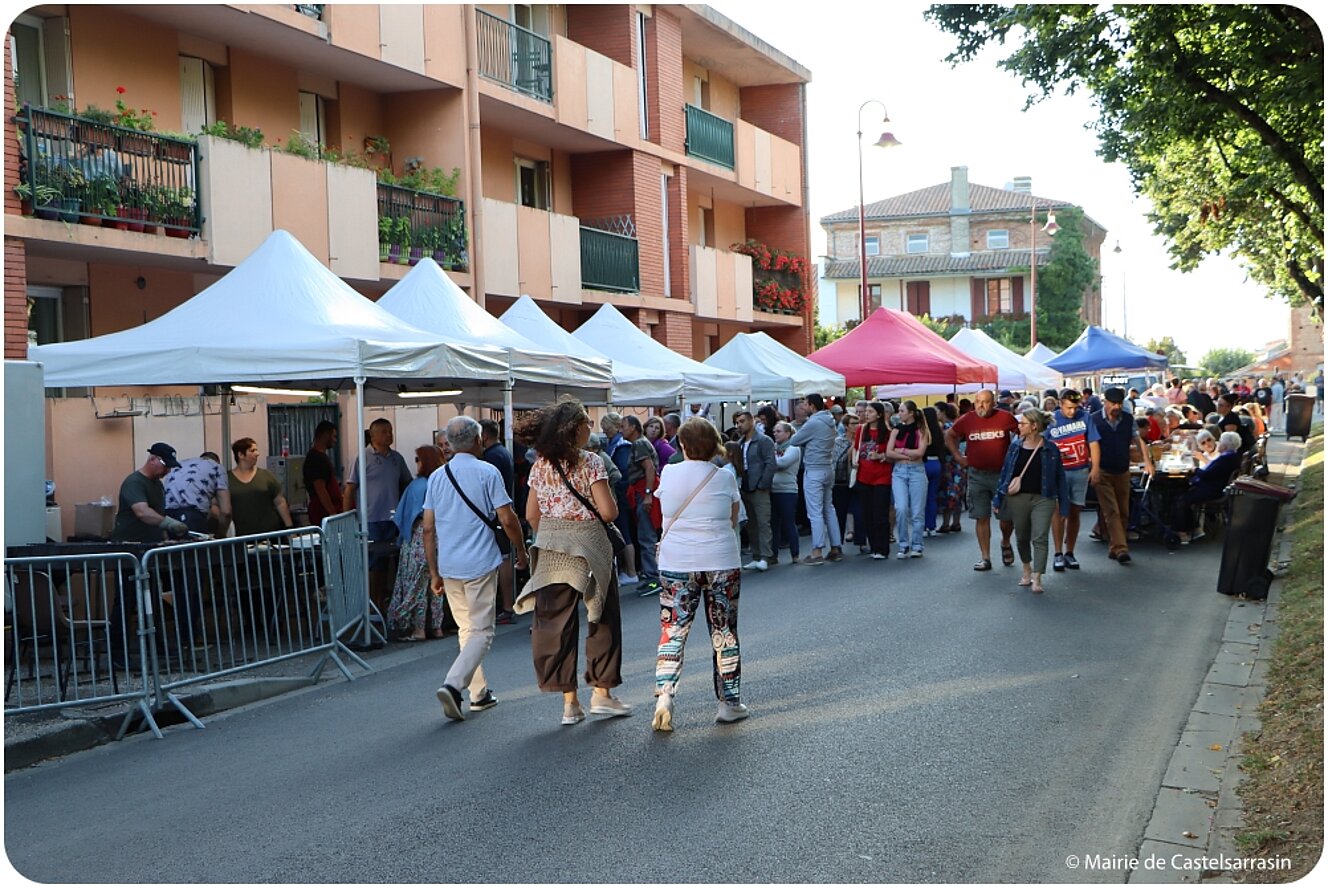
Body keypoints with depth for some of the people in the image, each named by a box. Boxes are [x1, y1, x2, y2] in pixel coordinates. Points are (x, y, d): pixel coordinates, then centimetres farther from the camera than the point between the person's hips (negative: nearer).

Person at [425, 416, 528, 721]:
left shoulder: (436, 477, 9)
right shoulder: (487, 473, -6)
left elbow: (428, 529, 9)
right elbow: (507, 519, -9)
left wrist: (434, 573, 15)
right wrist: (521, 552, 7)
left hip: (448, 567, 5)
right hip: (480, 564, -5)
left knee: (465, 629, 17)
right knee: (481, 632, -1)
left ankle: (479, 693, 21)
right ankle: (453, 685, -19)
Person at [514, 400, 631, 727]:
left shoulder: (540, 465, 6)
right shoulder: (590, 461, -10)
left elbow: (531, 514, 8)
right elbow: (608, 512, -15)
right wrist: (611, 500, 6)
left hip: (550, 551, 4)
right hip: (587, 546, -4)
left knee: (556, 622, 7)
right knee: (602, 618, 11)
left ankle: (569, 701, 9)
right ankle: (601, 693, 15)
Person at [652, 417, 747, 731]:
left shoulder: (669, 474, 0)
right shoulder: (724, 478, -3)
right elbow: (733, 521, 6)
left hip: (676, 565, 1)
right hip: (721, 563, 0)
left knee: (673, 631, 5)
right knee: (724, 634, 10)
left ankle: (664, 694, -11)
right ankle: (730, 703, 16)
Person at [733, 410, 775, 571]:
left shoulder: (764, 440, -6)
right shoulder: (739, 443, 14)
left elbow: (770, 464, -12)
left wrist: (762, 485, -16)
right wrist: (738, 486, 7)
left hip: (759, 490, -7)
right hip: (744, 490, 7)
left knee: (763, 523, -7)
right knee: (751, 525, 9)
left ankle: (765, 557, -6)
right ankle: (756, 557, 15)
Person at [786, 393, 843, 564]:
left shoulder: (813, 423, -16)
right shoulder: (829, 422, 11)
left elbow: (794, 441, -9)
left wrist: (795, 434, 10)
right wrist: (805, 439, 6)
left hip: (814, 471, -9)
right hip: (828, 468, 9)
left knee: (815, 513, -7)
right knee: (829, 509, 14)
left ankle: (817, 552, -8)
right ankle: (836, 548, 16)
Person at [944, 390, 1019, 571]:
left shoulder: (1005, 418, -5)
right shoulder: (967, 420, -1)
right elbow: (950, 436, 15)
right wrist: (957, 456, 6)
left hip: (1002, 473, -1)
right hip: (977, 475, 1)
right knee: (981, 517, 3)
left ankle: (1005, 543, 35)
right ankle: (985, 558, 9)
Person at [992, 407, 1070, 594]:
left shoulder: (1050, 449, -3)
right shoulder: (1015, 446, 3)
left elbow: (1060, 477, 1)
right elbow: (1005, 472, 7)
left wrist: (1063, 503, 1)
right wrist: (998, 499, 7)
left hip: (1043, 499, -3)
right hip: (1018, 498, 3)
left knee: (1039, 538, -10)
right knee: (1022, 538, 15)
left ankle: (1036, 579, -9)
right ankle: (1027, 570, 36)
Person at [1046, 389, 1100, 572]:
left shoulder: (1085, 417, -1)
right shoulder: (1050, 420, -5)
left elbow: (1094, 444, 1)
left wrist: (1095, 469, -4)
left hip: (1081, 472, 2)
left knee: (1074, 512, 7)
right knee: (1059, 511, -7)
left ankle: (1069, 553, 15)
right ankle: (1058, 554, -3)